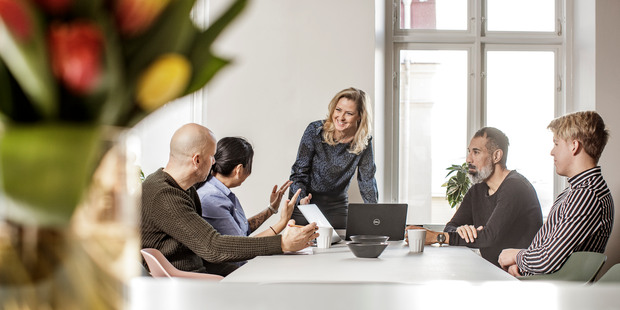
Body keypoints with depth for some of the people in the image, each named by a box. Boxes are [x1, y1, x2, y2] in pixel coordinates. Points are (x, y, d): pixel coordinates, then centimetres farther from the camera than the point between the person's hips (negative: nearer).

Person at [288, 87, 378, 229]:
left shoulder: (364, 141, -9)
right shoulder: (315, 131, -15)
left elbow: (367, 180, -2)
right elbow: (299, 170, -11)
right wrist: (301, 197, -29)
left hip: (337, 204, 2)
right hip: (305, 201, -2)